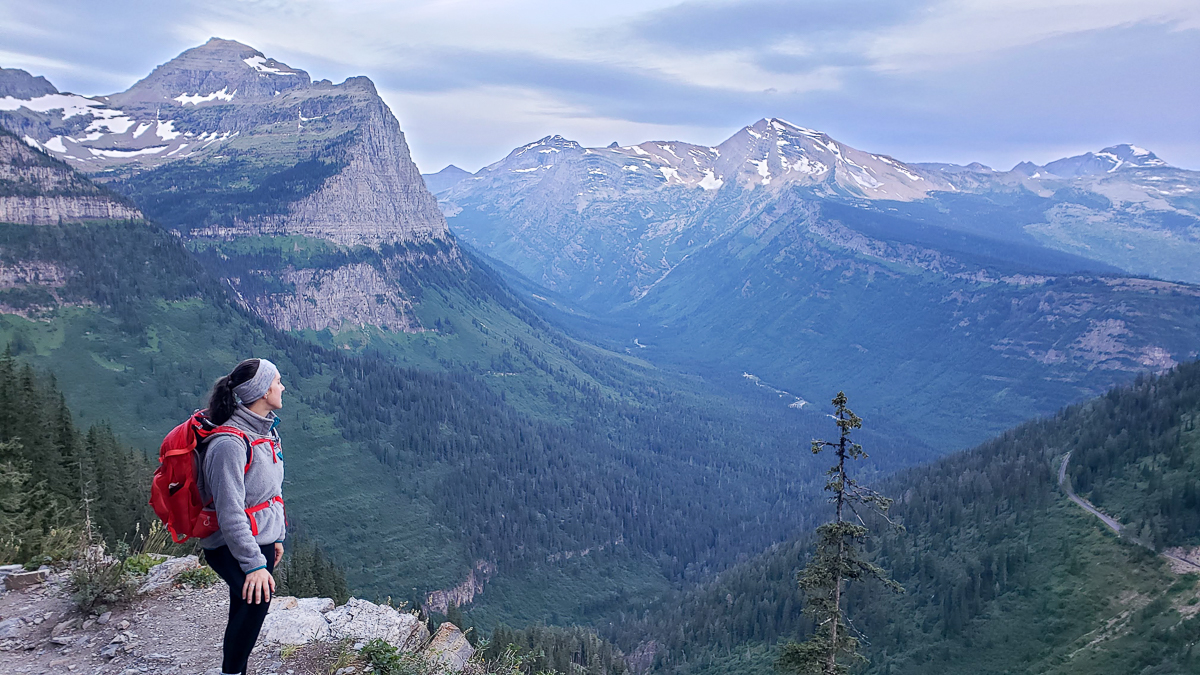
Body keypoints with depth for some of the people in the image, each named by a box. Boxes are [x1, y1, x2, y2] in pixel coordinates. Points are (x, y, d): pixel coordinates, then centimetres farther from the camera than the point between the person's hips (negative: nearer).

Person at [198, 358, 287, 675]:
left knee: (245, 612, 17)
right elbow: (230, 512, -25)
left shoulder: (266, 430, 7)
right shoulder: (230, 443, -23)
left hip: (262, 539, 9)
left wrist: (277, 536, 21)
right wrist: (254, 564, -26)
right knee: (257, 598, -29)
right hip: (232, 547, -9)